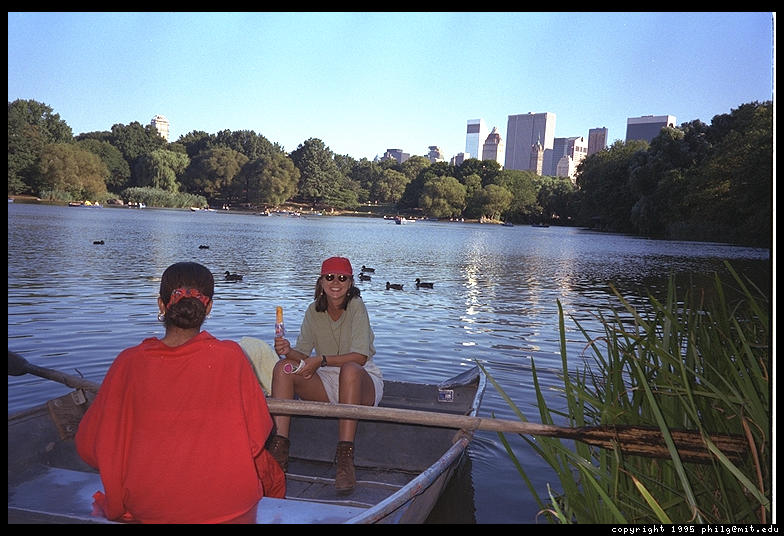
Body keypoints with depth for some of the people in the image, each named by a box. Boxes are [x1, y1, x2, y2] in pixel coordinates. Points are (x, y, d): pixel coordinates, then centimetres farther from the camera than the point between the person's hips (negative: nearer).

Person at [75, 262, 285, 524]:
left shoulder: (129, 362, -12)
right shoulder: (230, 357, -16)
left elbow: (88, 446, -4)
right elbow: (257, 433, -7)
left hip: (145, 509, 2)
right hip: (229, 508, -2)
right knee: (272, 475, 28)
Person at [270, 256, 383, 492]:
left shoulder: (356, 306, -11)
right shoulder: (314, 310, 3)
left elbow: (360, 356, -20)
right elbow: (303, 353, -1)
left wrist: (322, 360, -29)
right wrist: (288, 351, -23)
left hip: (363, 383, -4)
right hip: (327, 382, 5)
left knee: (349, 369, -38)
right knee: (284, 367, -18)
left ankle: (345, 458, -39)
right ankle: (279, 449, -25)